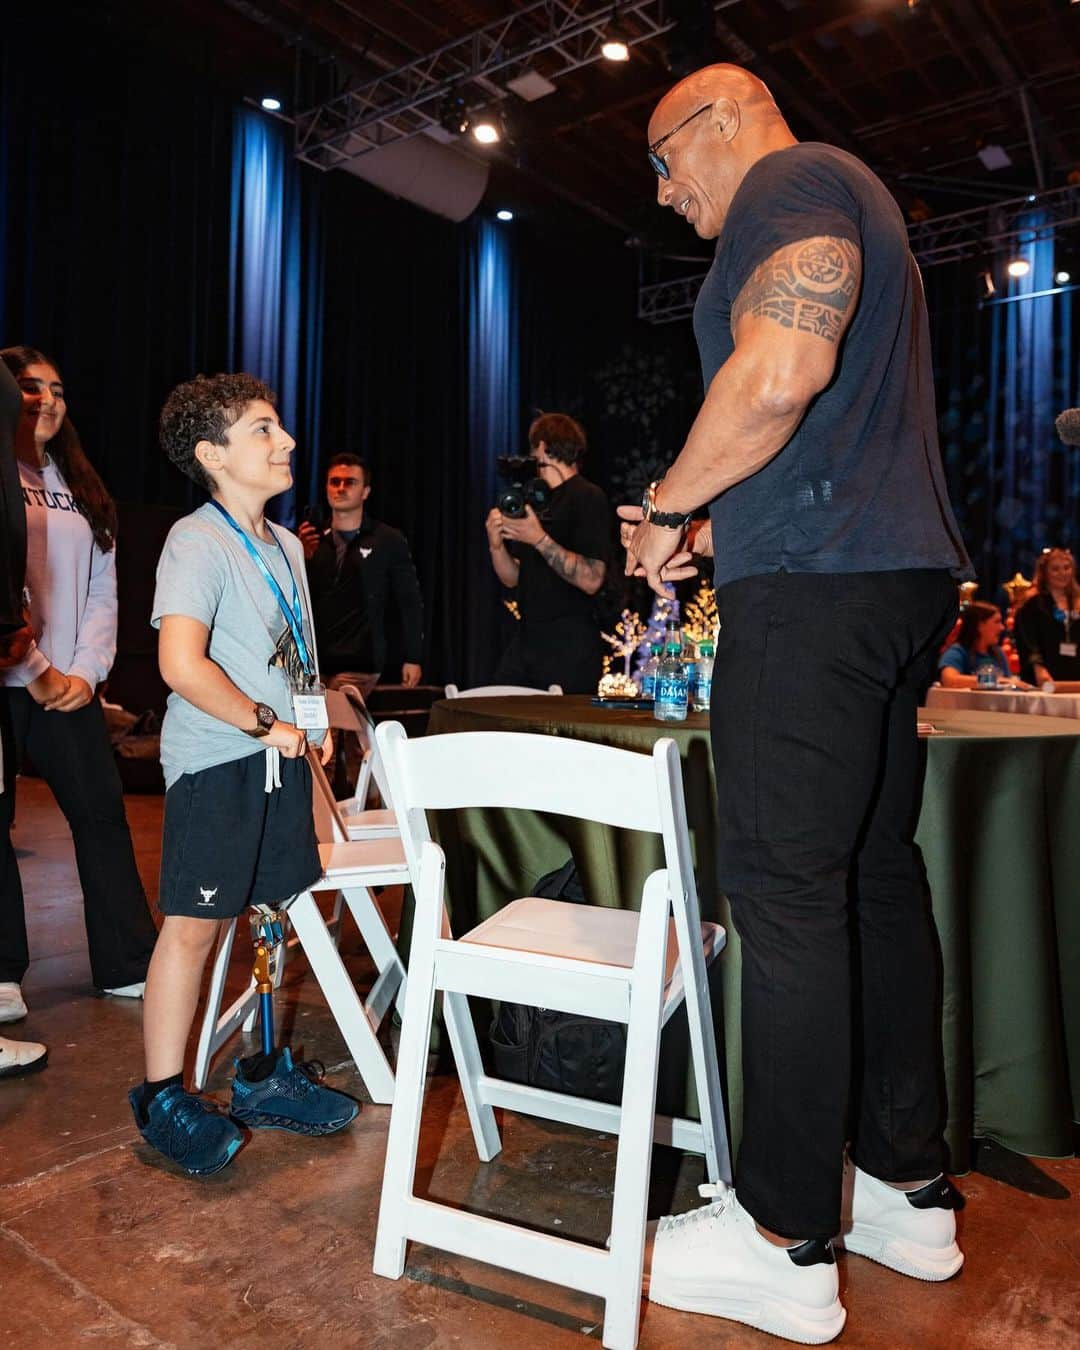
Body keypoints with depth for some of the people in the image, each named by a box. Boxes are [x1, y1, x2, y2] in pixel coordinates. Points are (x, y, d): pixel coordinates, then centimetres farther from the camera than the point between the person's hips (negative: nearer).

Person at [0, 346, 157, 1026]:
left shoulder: (81, 489, 16)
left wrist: (86, 670, -1)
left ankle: (128, 964, 14)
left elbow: (103, 590, 11)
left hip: (68, 685, 5)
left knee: (103, 810, 4)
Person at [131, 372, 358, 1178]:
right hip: (216, 761, -8)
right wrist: (266, 724, -16)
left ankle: (265, 1076, 29)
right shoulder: (197, 542, -12)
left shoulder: (286, 545, 14)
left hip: (280, 756, 8)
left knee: (277, 912, 13)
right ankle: (162, 1097, 15)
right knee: (195, 924, -2)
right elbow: (182, 664, -24)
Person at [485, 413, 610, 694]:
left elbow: (592, 581, -17)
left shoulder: (588, 498, -7)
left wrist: (539, 539, -19)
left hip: (568, 645, -7)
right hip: (526, 637, 7)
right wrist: (496, 545, -1)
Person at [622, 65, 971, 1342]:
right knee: (874, 876, 11)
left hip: (818, 590, -10)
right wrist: (704, 534, 23)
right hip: (892, 577, 11)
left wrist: (667, 508, -5)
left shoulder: (795, 179, -1)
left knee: (786, 890, -8)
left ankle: (786, 1240, 4)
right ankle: (907, 1187, 23)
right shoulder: (843, 208, 30)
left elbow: (778, 377, -20)